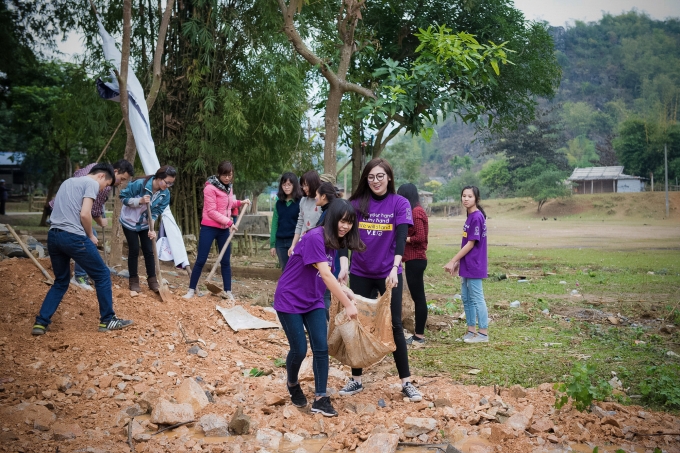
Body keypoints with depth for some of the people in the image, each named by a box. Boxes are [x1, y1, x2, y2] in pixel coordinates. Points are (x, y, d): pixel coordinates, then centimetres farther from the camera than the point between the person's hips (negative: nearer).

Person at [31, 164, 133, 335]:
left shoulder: (68, 182, 25)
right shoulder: (92, 183, -2)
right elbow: (84, 214, -14)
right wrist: (90, 236, 2)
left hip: (53, 236, 8)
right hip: (73, 237, -8)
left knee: (61, 281, 21)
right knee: (102, 275, 6)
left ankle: (40, 322, 14)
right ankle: (107, 320, 10)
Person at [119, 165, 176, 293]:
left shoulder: (165, 194, -15)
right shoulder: (140, 184, -28)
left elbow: (156, 213, -15)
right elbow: (123, 197, -19)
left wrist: (151, 229, -30)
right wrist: (139, 201, -34)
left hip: (145, 224, 4)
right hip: (130, 222, -4)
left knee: (149, 251, 2)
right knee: (134, 250, -2)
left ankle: (152, 280, 11)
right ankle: (133, 280, 12)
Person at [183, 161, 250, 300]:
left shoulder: (228, 187, 7)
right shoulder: (210, 188, -16)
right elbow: (211, 212, -19)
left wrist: (240, 202, 9)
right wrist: (229, 222, -19)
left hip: (224, 229, 6)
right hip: (209, 228, -6)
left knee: (226, 261, 8)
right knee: (201, 260, -1)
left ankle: (228, 291, 15)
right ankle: (191, 290, 9)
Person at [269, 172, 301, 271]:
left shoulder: (300, 202, -5)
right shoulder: (279, 203, 10)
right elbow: (275, 224, 11)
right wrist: (272, 244, 7)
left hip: (295, 241, -5)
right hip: (280, 242, 5)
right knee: (285, 271, 10)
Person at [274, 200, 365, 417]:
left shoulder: (335, 241, 3)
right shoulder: (315, 238, -25)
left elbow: (326, 275, 7)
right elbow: (324, 275, -31)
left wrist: (343, 289, -11)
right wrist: (347, 304, -30)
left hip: (313, 301, 7)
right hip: (289, 300, -7)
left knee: (321, 348, -1)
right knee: (299, 350, 0)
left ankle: (320, 398, 6)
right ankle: (292, 385, 29)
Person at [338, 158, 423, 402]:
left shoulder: (400, 203, -5)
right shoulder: (356, 203, -1)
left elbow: (401, 238, -15)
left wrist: (395, 268, -28)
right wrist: (343, 264, -22)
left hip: (389, 274, -2)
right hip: (360, 274, 2)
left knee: (394, 326, 3)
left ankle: (406, 382, 12)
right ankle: (356, 380, 21)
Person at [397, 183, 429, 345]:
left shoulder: (416, 212, -14)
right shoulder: (415, 211, 16)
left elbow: (420, 237, -20)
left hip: (415, 260, -10)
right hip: (413, 259, 10)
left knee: (418, 297, -5)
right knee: (417, 296, 11)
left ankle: (419, 336, 0)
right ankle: (418, 334, 15)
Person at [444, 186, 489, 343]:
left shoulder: (477, 217, -16)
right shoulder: (470, 216, 12)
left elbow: (470, 244, -18)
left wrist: (452, 261, -14)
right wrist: (458, 261, 16)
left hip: (474, 266, -9)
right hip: (467, 265, 10)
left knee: (477, 299, -3)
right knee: (466, 298, 14)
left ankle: (483, 333, 5)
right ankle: (471, 330, 22)